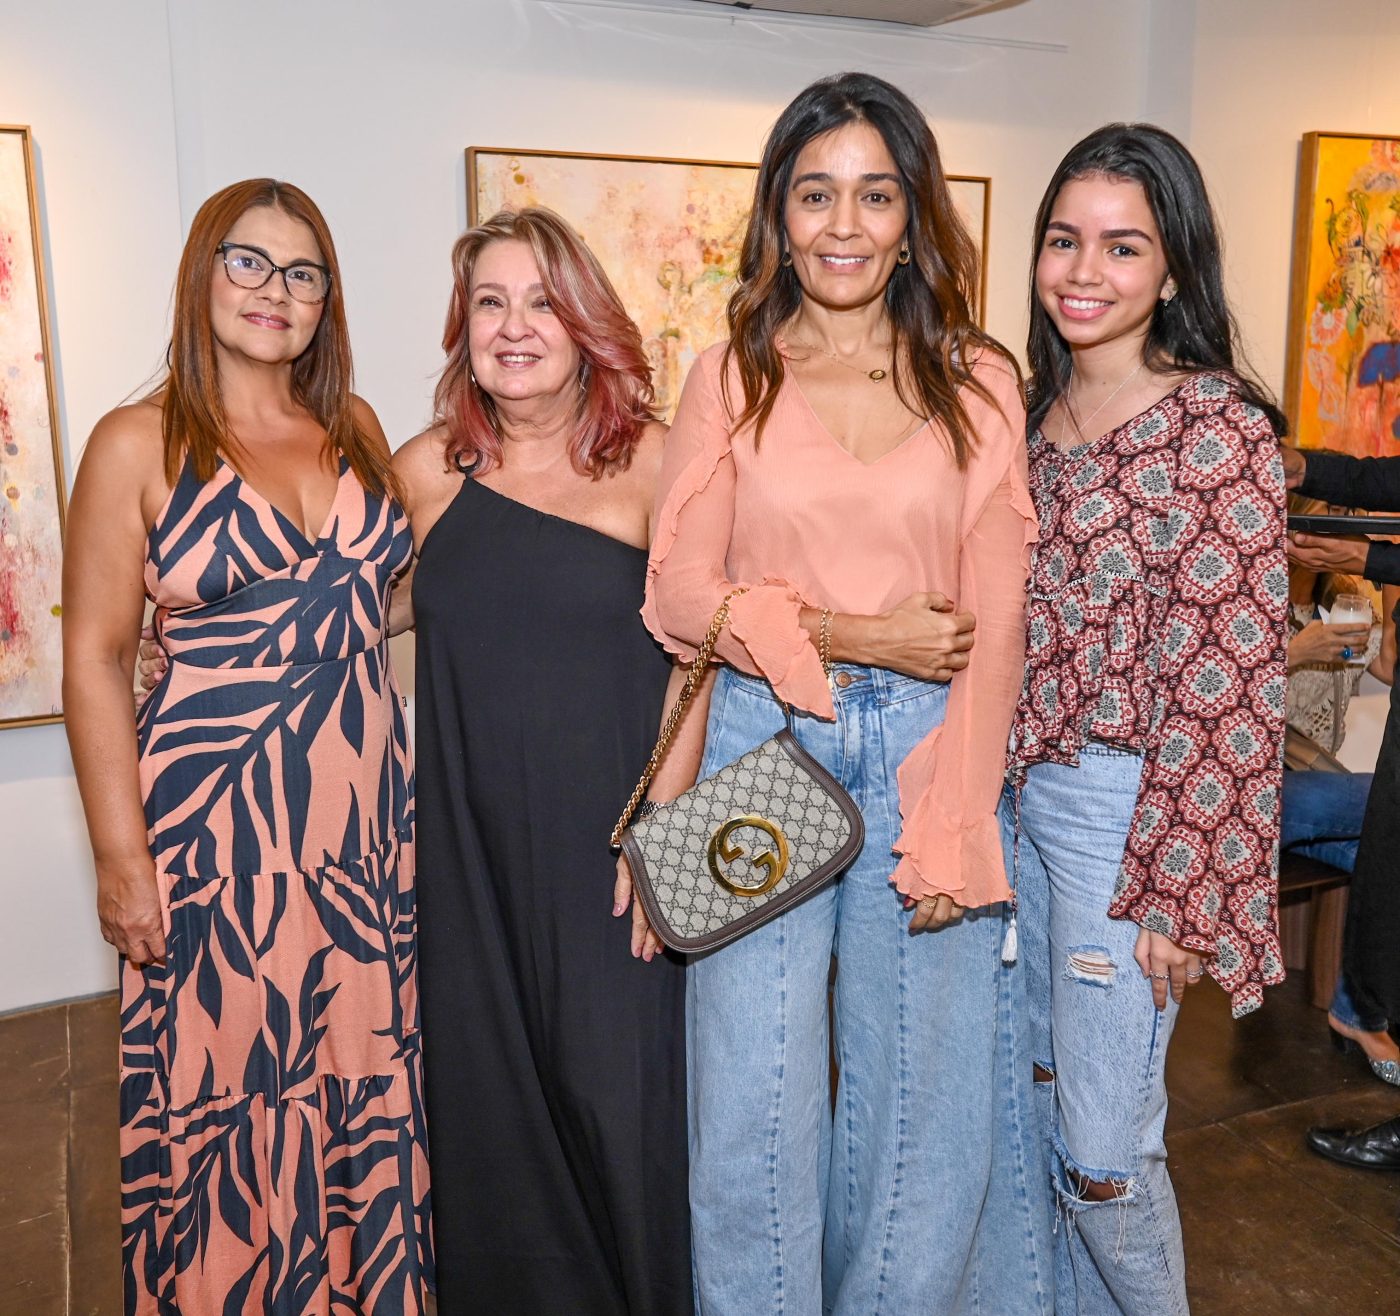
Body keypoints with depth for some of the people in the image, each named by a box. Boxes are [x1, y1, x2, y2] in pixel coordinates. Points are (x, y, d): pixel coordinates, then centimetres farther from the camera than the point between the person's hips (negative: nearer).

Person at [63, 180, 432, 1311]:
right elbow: (95, 661, -6)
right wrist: (122, 854, -9)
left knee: (366, 1079, 14)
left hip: (366, 816, 4)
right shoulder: (139, 445, -5)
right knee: (223, 1101, 7)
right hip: (216, 824, -4)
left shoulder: (355, 429, 8)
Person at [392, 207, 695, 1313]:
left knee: (619, 1086, 7)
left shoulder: (651, 461, -5)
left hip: (612, 839, -2)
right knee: (489, 1088, 14)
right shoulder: (425, 472, 3)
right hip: (473, 844, 3)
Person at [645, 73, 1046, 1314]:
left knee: (921, 1089, 12)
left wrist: (951, 827, -9)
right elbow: (680, 594, -2)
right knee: (756, 1094, 6)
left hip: (929, 749, 1)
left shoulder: (979, 383, 4)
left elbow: (994, 625, -1)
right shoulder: (731, 376, 4)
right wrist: (855, 633, -12)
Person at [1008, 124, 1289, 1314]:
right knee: (1041, 1099, 19)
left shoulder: (1218, 425, -13)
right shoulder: (1033, 411, 8)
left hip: (1129, 803, -6)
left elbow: (1229, 678, -16)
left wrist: (1174, 888, -16)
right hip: (1020, 788, 7)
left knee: (1105, 1147, 3)